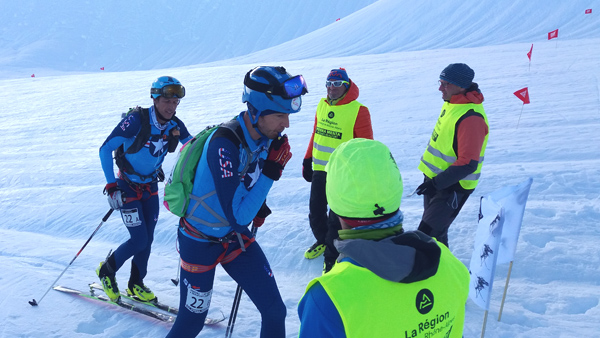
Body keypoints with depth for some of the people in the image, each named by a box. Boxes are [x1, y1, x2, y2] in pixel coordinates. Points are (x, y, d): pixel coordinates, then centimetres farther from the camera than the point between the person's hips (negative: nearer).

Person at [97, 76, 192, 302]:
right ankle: (107, 270, 20)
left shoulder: (175, 126, -9)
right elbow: (105, 149, -20)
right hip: (128, 187, -5)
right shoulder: (136, 120, -25)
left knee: (147, 239, 9)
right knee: (139, 240, -7)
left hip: (151, 186, 5)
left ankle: (136, 285, 29)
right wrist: (111, 186, -24)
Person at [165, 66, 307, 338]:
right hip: (200, 241, -6)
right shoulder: (224, 144, -32)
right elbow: (238, 216, -31)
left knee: (275, 311, 5)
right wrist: (271, 172, -32)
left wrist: (258, 206, -1)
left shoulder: (265, 136, -10)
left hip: (236, 237, 6)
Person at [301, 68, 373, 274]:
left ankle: (331, 256, 16)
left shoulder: (358, 111, -13)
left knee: (336, 217, -1)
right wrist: (308, 161, 16)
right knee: (315, 212, 17)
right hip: (319, 170, 6)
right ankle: (323, 241, 42)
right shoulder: (322, 105, 6)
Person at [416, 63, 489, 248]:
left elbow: (467, 164, -28)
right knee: (435, 229, 22)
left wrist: (437, 183, -28)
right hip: (435, 178, 9)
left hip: (453, 187, -9)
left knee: (428, 233, -9)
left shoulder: (471, 118, -27)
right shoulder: (452, 102, 3)